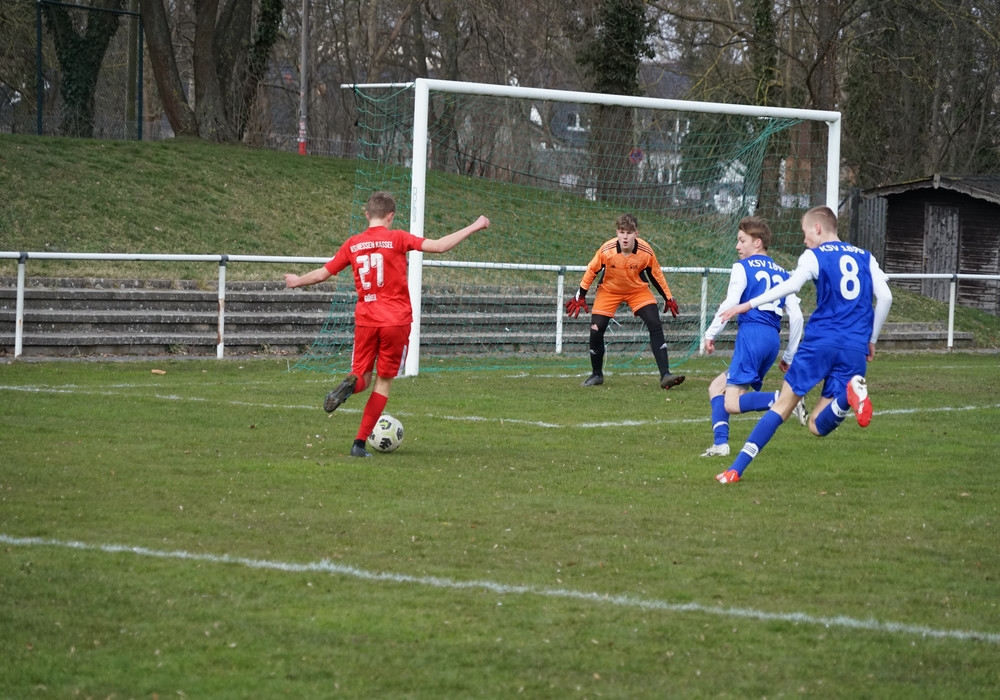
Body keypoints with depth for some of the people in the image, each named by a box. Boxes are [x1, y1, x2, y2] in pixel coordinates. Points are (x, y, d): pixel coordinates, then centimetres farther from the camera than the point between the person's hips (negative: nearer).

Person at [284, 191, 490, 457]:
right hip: (396, 321, -3)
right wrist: (474, 227, -5)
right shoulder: (397, 239, -6)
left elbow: (322, 273, 13)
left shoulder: (353, 245, 4)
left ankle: (351, 384, -24)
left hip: (365, 320, 3)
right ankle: (360, 443, 1)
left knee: (362, 376, 15)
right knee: (383, 383, 7)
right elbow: (440, 246, -14)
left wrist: (297, 281, 33)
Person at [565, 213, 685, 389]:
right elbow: (591, 270, -11)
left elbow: (656, 275, -6)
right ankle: (596, 375, 14)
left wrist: (668, 298, 1)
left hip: (638, 290, 0)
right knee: (596, 330, -9)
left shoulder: (646, 251, -24)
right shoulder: (606, 250, -28)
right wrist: (580, 296, -6)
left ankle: (665, 375, -15)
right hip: (609, 290, 0)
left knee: (656, 326, -16)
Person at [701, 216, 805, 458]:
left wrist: (711, 333, 0)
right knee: (717, 387, 17)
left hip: (752, 332, -7)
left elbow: (730, 303, -9)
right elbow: (796, 315, 16)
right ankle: (720, 443, 1)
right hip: (773, 339, 7)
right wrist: (789, 356, 21)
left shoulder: (742, 267, 3)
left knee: (732, 403, -13)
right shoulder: (781, 273, 21)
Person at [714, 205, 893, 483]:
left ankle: (737, 469, -4)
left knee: (782, 405, 4)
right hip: (856, 351, 3)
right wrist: (872, 340, 19)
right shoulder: (865, 257, 18)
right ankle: (850, 392, -29)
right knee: (818, 426, 3)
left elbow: (791, 284, -14)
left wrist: (749, 304, -12)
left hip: (821, 342, -3)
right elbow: (885, 297, 9)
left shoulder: (814, 255, 5)